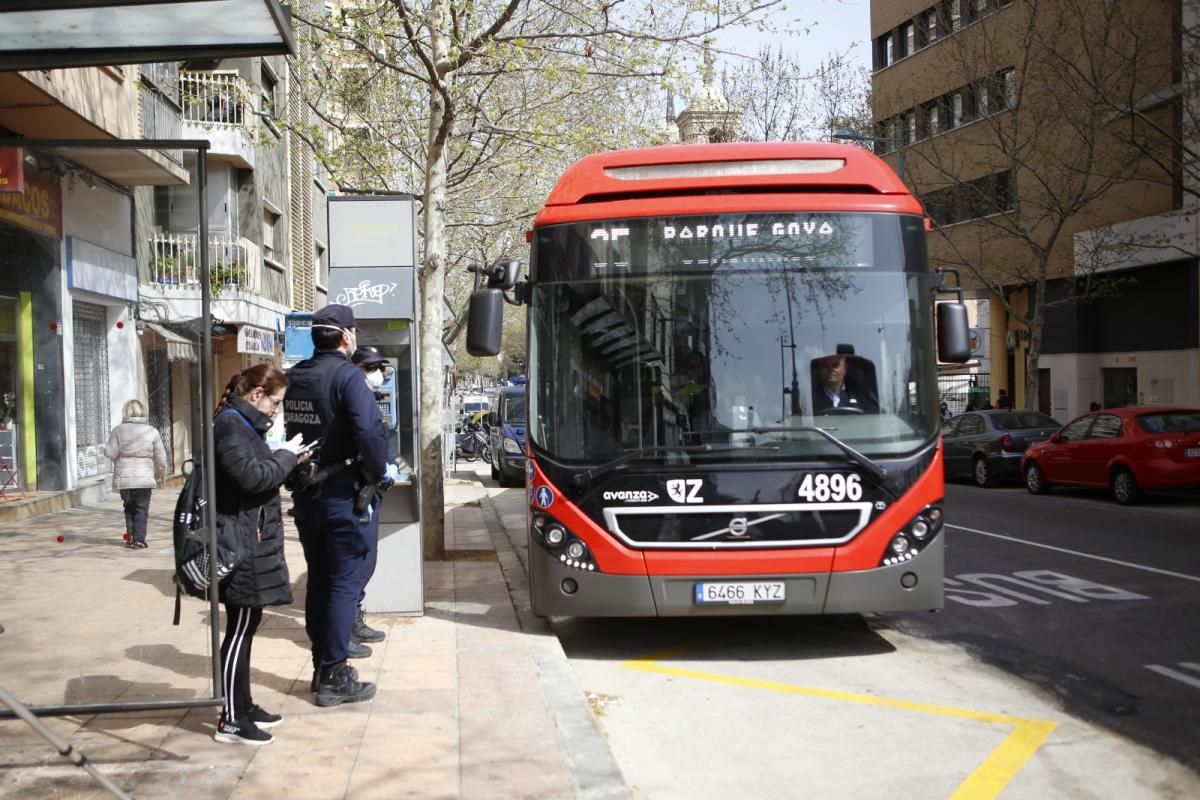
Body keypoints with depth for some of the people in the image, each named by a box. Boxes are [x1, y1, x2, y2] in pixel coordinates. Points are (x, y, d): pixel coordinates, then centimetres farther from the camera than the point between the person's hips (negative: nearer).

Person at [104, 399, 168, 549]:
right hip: (144, 478, -1)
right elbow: (160, 456, 0)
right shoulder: (151, 431, -3)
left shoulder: (119, 430, -4)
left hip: (124, 478, 1)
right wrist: (161, 473, 14)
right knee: (141, 509, 5)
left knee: (129, 508, 18)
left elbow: (110, 453, -6)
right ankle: (139, 539, -1)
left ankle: (130, 537, 14)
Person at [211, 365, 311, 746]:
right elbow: (251, 476, -22)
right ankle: (231, 721, 1)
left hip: (251, 540, 11)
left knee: (247, 625, 16)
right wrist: (286, 457, -10)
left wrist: (285, 458, 7)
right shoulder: (231, 424, -15)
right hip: (240, 542, -11)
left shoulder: (243, 423, 18)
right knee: (239, 629, -5)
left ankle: (243, 705, 25)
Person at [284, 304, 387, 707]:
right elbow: (369, 432, -25)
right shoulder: (347, 376, -15)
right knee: (345, 582, 0)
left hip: (304, 493, 7)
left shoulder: (294, 376, 7)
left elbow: (285, 430, 9)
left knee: (319, 580, 16)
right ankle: (334, 677, 2)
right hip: (341, 494, -7)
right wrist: (377, 471, -11)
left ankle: (322, 665, 25)